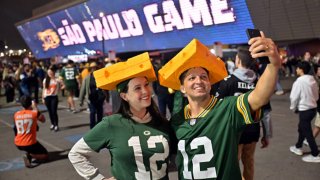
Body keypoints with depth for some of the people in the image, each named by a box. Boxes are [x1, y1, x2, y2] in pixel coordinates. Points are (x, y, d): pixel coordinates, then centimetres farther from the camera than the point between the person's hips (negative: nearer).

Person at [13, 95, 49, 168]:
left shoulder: (16, 114, 1)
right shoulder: (35, 113, -11)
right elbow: (43, 120, 10)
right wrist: (35, 108, 13)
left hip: (18, 144, 5)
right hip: (30, 144, -5)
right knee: (46, 156, 12)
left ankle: (28, 154, 14)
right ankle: (30, 155, -14)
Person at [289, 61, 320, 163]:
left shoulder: (299, 81, -19)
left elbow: (294, 97, -14)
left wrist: (293, 108, 2)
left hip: (304, 110, -8)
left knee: (307, 132, 1)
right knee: (302, 128, 24)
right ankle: (298, 147, 37)